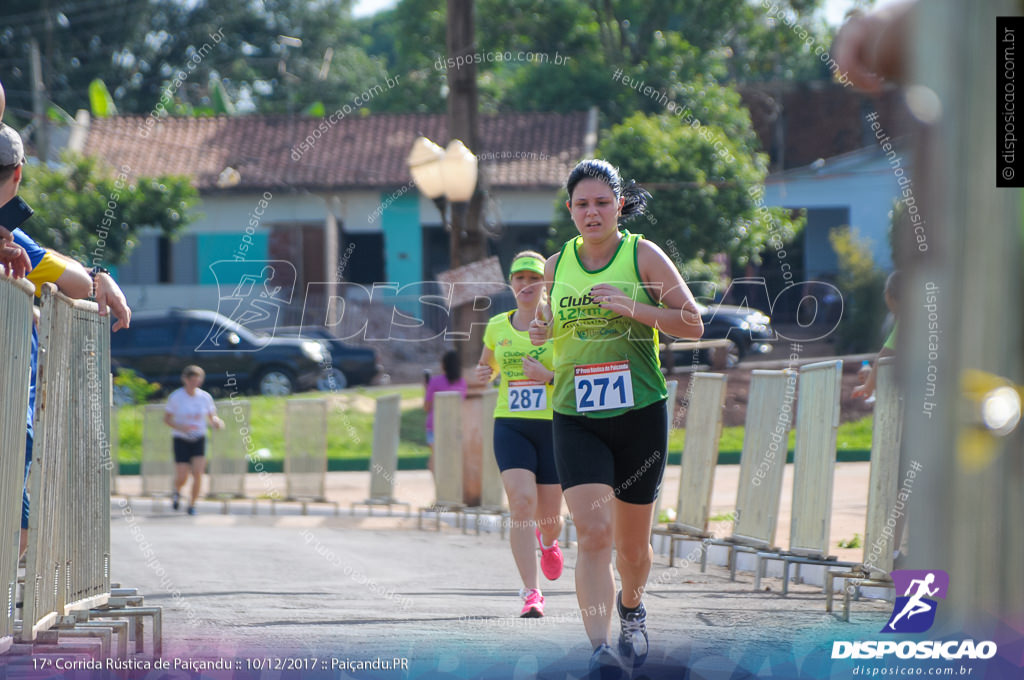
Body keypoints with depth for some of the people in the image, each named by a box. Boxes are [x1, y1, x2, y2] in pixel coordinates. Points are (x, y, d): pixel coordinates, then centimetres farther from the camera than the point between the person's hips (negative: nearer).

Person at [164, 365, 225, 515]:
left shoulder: (205, 397, -1)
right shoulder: (176, 397, -8)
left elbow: (211, 417, 9)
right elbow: (166, 418, -3)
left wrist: (217, 422, -15)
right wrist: (180, 427, -21)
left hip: (199, 440, 2)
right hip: (181, 440, -2)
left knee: (198, 474, -14)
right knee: (182, 478, -7)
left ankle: (192, 505, 2)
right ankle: (177, 492, 29)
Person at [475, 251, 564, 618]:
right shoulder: (498, 326, 8)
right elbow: (488, 364, 25)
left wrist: (548, 377, -20)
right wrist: (482, 373, 2)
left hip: (553, 426, -1)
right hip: (510, 426, 1)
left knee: (549, 515, 6)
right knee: (522, 502, -19)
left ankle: (548, 542, 46)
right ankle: (531, 593, -19)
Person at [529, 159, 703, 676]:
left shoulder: (643, 255, -1)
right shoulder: (556, 265, 8)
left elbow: (693, 324, -3)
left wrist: (634, 308, -17)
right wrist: (541, 331, -1)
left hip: (640, 413, -1)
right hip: (575, 416, 1)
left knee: (632, 541, 12)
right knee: (592, 533, -18)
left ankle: (631, 607, 44)